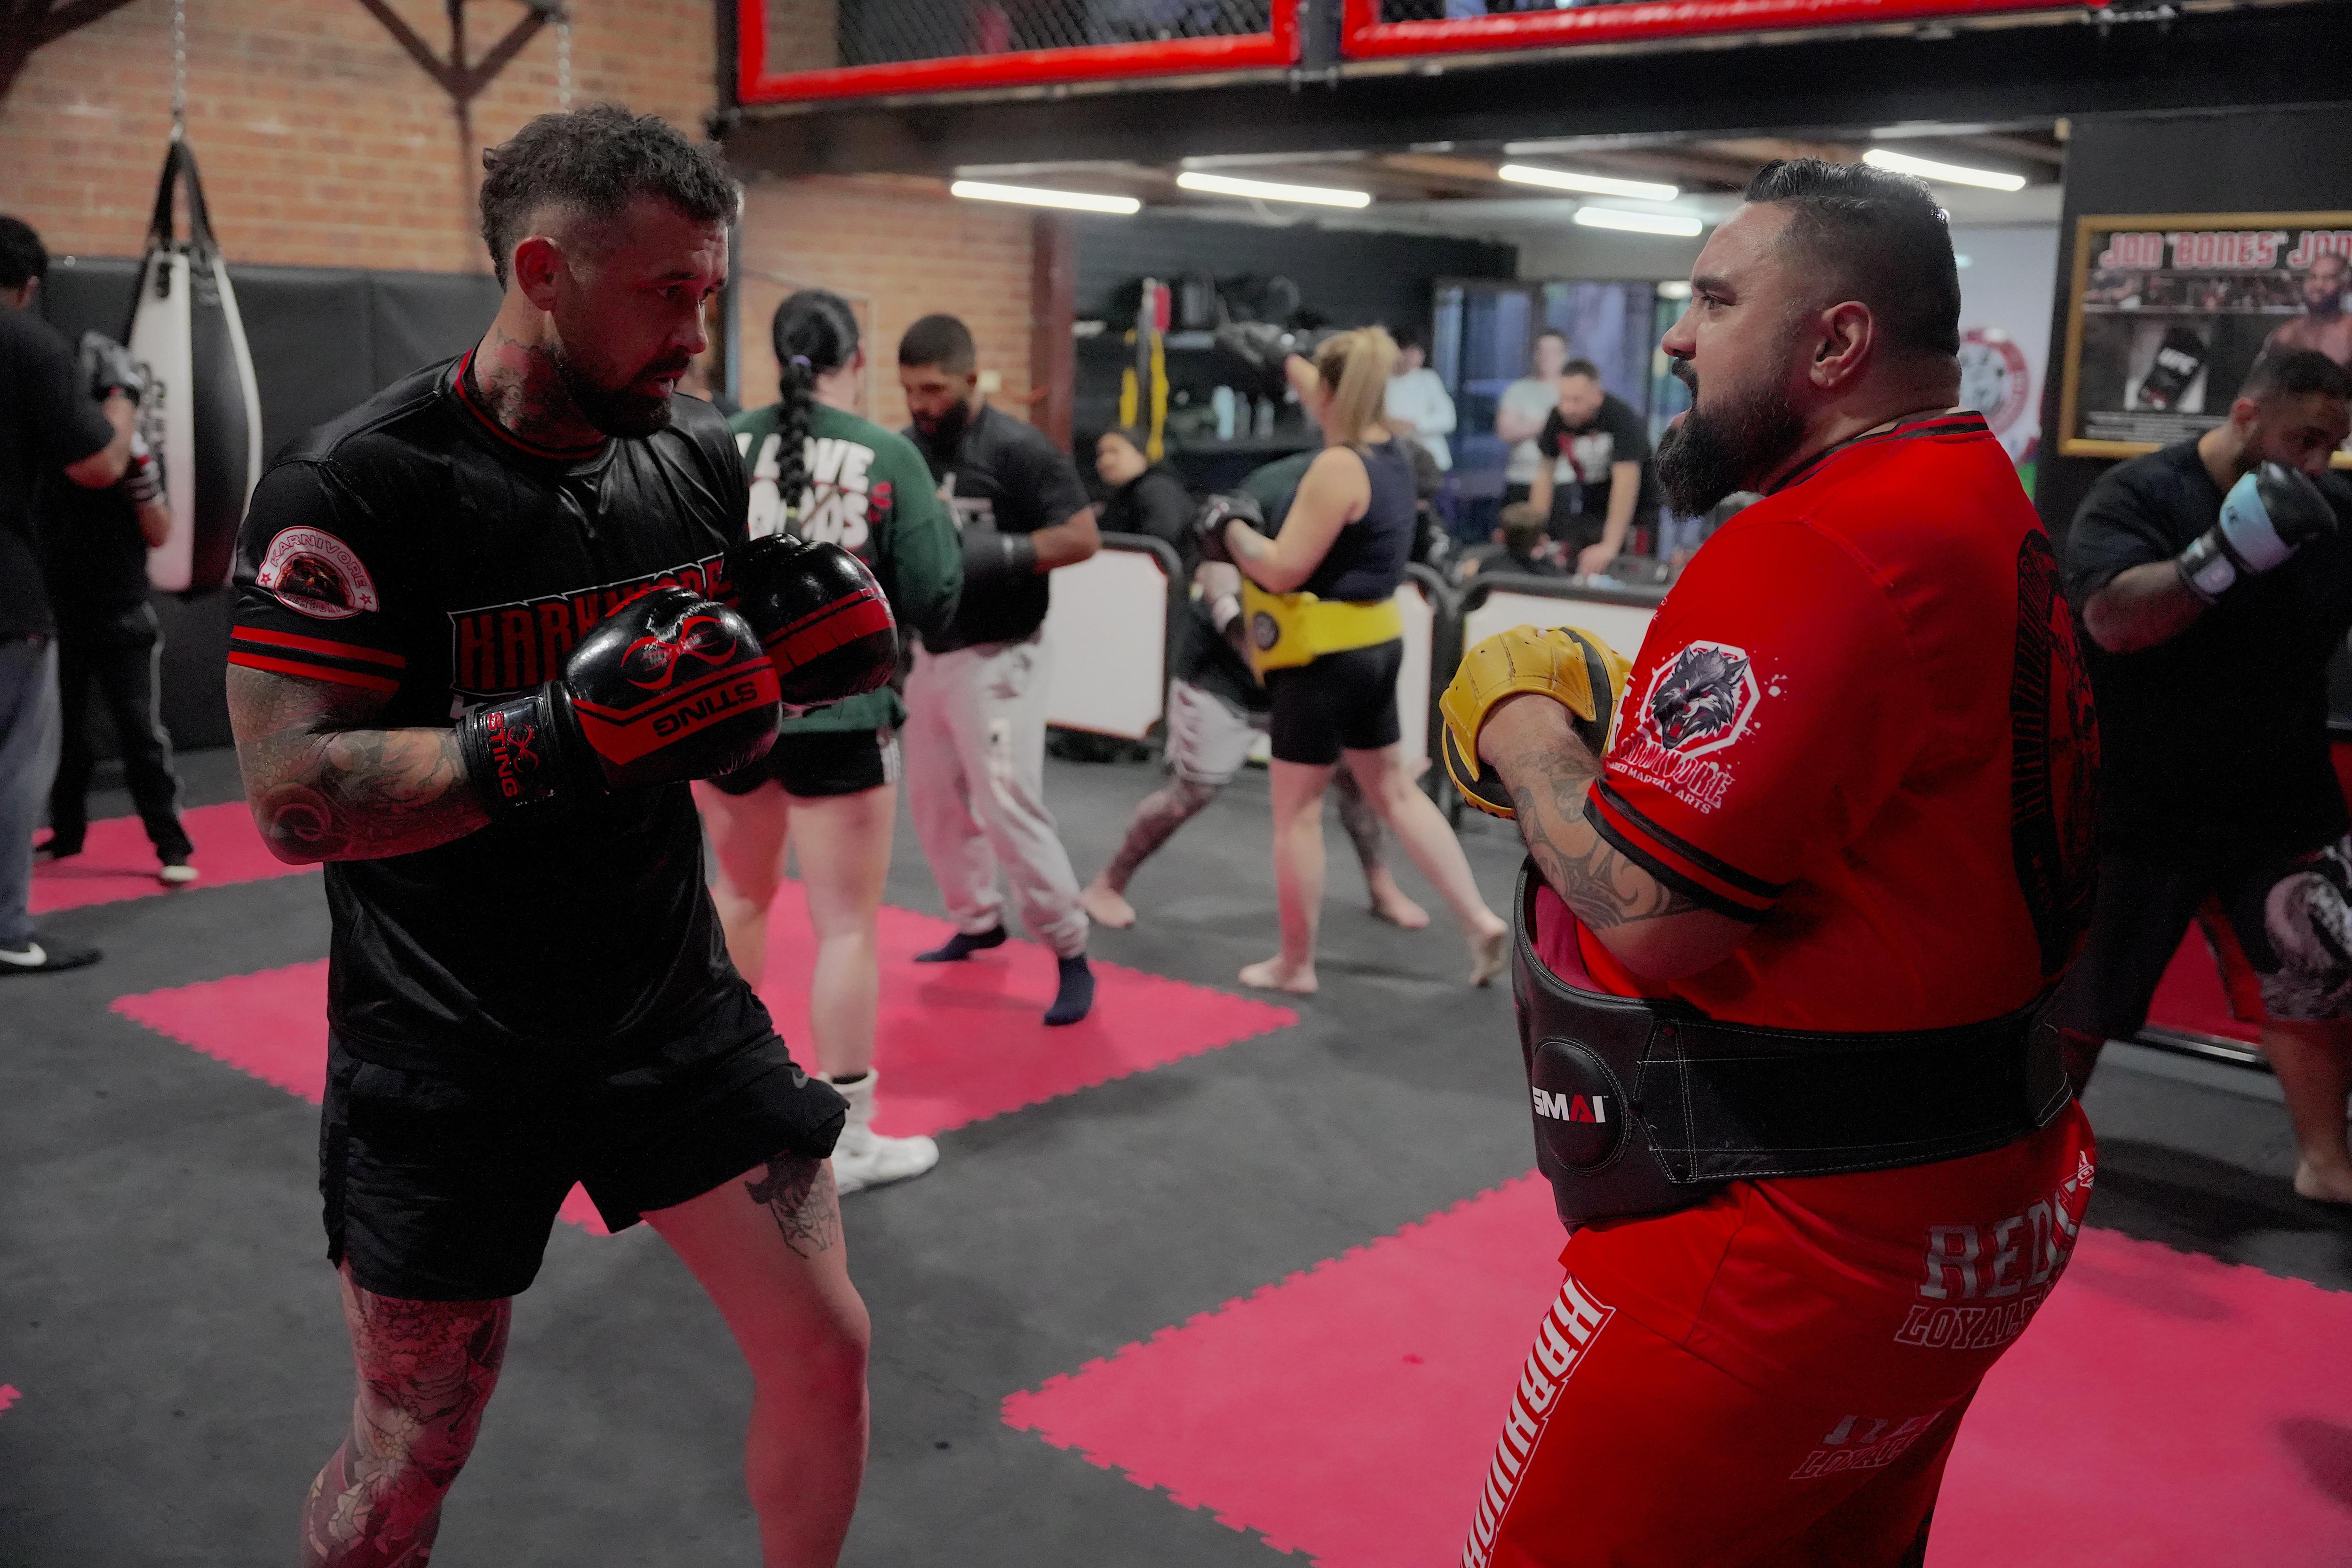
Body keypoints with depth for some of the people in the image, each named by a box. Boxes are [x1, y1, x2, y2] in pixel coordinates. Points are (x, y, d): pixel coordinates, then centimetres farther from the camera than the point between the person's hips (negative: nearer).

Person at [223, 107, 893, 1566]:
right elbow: (295, 798, -21)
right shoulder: (356, 488, -18)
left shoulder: (701, 457, 0)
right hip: (446, 1061, -4)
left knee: (825, 1353, 7)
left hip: (675, 1010, 5)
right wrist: (559, 735, -32)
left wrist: (801, 653, -9)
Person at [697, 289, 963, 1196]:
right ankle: (847, 1144, 10)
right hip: (836, 712, -4)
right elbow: (933, 598, -9)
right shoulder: (890, 457, -9)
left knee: (740, 892, 24)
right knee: (847, 924, 4)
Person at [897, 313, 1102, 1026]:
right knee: (936, 801, 16)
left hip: (997, 660, -7)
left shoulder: (1018, 450, -15)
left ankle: (1072, 958, 2)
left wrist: (1001, 553, -28)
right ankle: (978, 922, 36)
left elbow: (1083, 536, -16)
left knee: (1008, 809, -10)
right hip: (928, 655, 7)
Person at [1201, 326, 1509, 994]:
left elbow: (1284, 570, -23)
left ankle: (1295, 965, 16)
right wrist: (1283, 359, 36)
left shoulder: (1337, 467, -22)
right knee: (1395, 790, 19)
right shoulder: (1390, 451, 4)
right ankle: (1479, 920, 15)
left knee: (1297, 811, 5)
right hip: (1375, 646, 9)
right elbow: (1335, 408, 27)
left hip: (1325, 658, -9)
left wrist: (1231, 531, -8)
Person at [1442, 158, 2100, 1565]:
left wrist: (1523, 732, -9)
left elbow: (1654, 913, -26)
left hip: (1799, 1254, -10)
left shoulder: (1818, 548, -23)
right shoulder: (1988, 513, 10)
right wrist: (1628, 724, 8)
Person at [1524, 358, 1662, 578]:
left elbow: (1626, 481, -30)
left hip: (1633, 511, -5)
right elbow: (1545, 475, -5)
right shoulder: (1557, 418, -9)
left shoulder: (1621, 417, -24)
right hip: (1589, 510, 5)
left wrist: (1609, 547, -37)